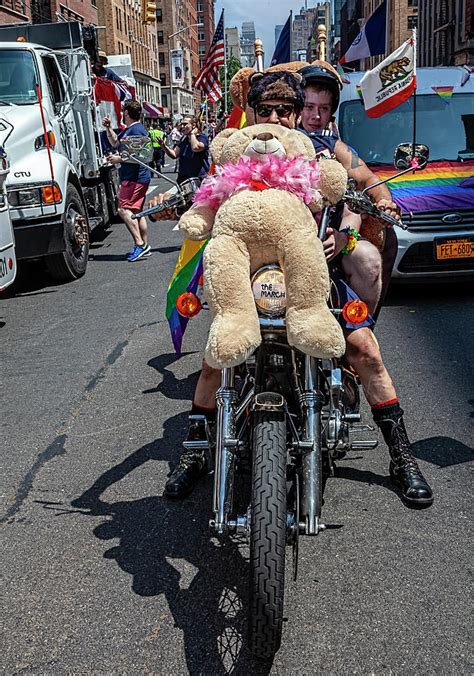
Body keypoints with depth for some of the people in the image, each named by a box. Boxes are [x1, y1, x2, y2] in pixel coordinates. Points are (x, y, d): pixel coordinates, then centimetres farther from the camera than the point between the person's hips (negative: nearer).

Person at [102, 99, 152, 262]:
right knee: (136, 211, 12)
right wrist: (108, 128, 21)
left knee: (124, 209, -16)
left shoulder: (136, 130, -14)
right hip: (135, 177, 11)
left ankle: (140, 244, -18)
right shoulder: (129, 129, 19)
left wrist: (120, 159, -18)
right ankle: (144, 246, 16)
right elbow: (115, 143, 31)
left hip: (134, 177, -11)